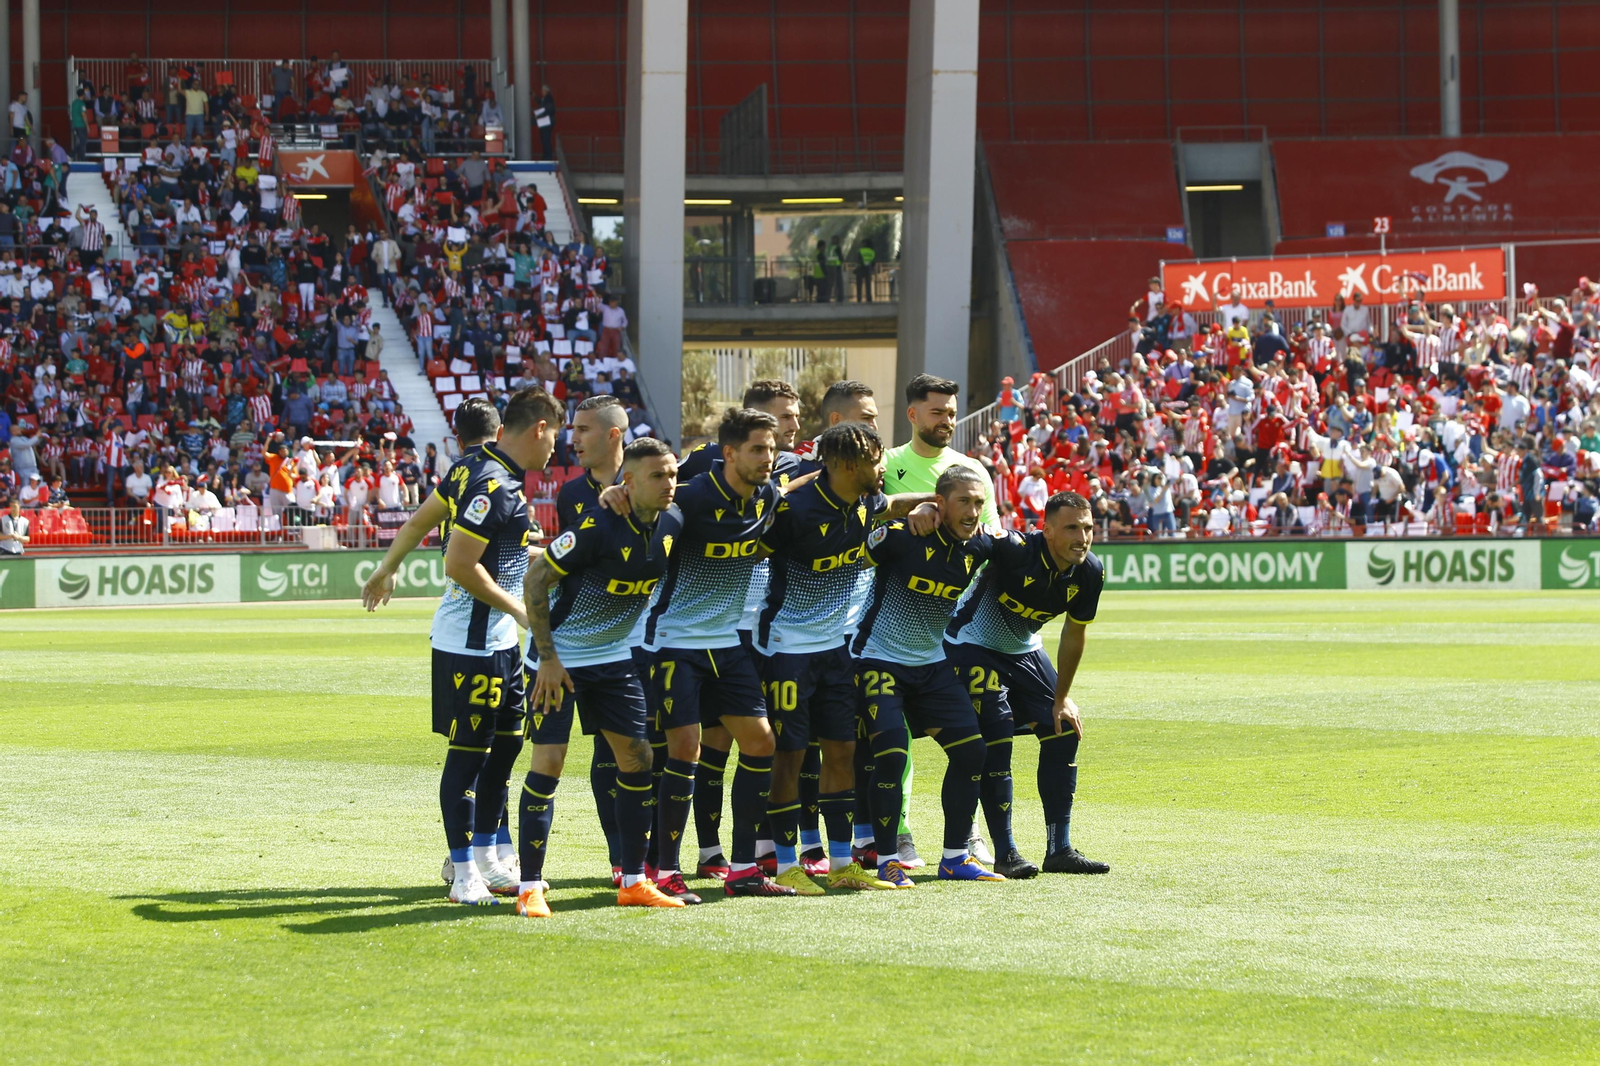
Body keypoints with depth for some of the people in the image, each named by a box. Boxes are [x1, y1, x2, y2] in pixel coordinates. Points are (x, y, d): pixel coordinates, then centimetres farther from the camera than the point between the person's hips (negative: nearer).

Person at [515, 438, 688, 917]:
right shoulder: (600, 527, -24)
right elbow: (536, 580, -19)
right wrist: (547, 657, -19)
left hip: (616, 658, 7)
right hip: (561, 657, -7)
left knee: (637, 757, 3)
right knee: (549, 761, -10)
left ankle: (634, 882, 12)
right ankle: (531, 886, -4)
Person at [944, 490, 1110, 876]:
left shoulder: (1089, 573, -13)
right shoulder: (1016, 551, -33)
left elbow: (1074, 635, 1)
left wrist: (1061, 698, 6)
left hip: (1025, 650, 7)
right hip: (972, 646, -7)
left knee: (1064, 734, 3)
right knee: (995, 743, -15)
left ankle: (1059, 850, 11)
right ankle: (1005, 854, -5)